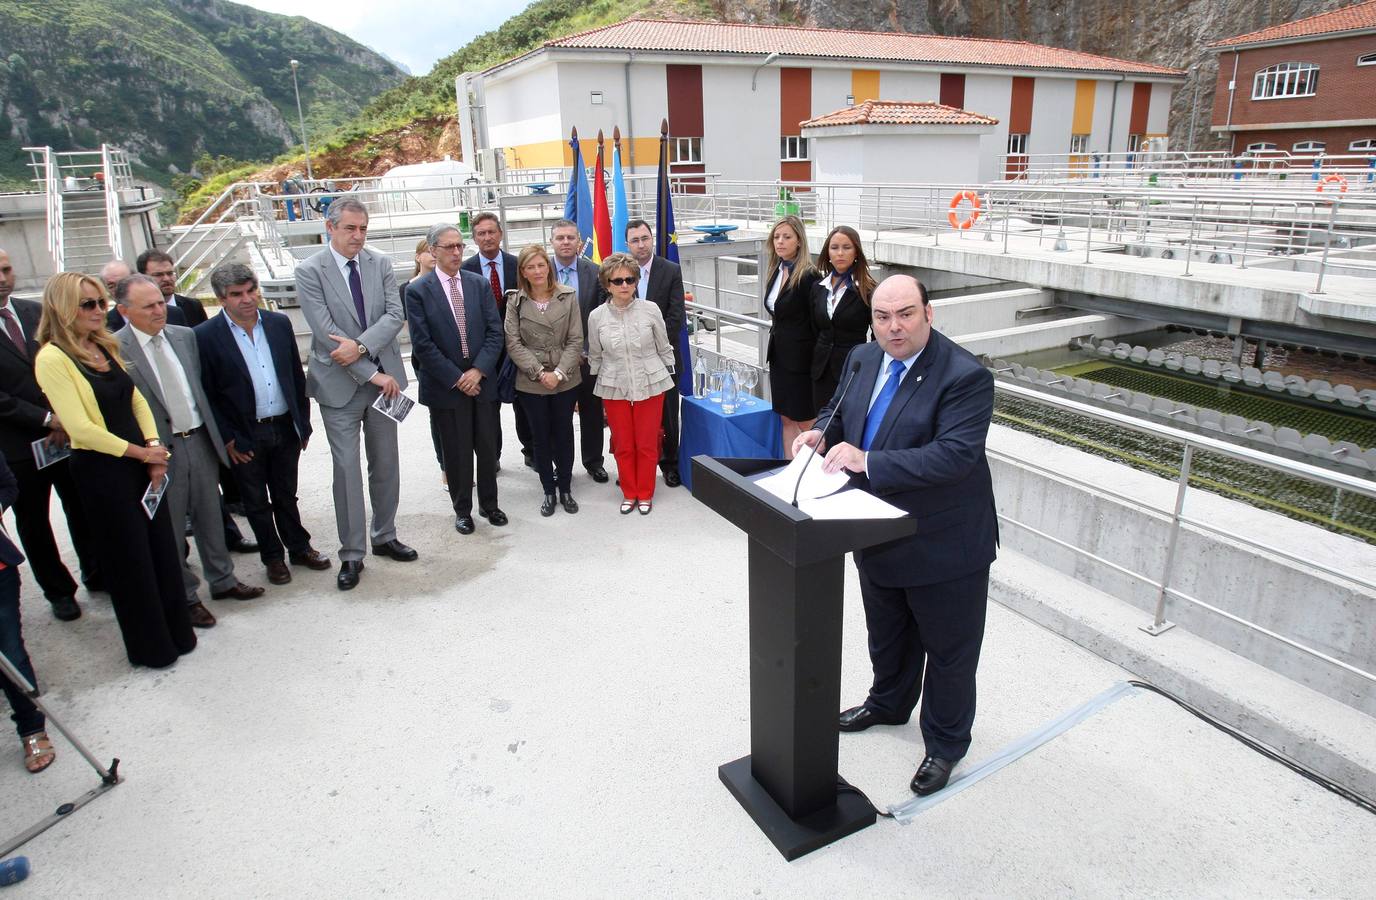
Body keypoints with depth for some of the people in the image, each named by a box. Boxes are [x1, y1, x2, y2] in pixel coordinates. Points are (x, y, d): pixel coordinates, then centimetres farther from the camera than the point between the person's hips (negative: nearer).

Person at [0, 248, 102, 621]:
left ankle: (95, 573, 31)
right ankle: (58, 591, 28)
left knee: (82, 508, 13)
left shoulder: (38, 313, 2)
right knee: (33, 522, 13)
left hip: (67, 431, 3)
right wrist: (47, 419, -17)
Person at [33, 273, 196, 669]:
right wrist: (142, 453, -12)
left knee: (163, 547, 12)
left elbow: (136, 400, 10)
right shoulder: (52, 358, -13)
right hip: (100, 470, -6)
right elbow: (80, 428, -18)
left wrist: (154, 448, -3)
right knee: (129, 558, 6)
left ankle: (176, 632, 28)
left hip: (141, 463, 6)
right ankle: (150, 647, 23)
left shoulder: (105, 347, 9)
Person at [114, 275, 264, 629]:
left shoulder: (185, 336, 5)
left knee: (210, 516, 17)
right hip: (160, 449, -5)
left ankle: (222, 580, 34)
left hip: (200, 439, 5)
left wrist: (215, 434, 11)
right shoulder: (115, 349, -13)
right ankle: (184, 596, 24)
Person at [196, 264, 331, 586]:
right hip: (244, 437, -3)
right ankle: (273, 557, 28)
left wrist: (302, 422, 8)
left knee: (286, 496, 18)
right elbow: (206, 395, -8)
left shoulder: (279, 324, 1)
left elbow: (297, 376, 8)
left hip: (285, 428, 3)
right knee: (256, 503, 13)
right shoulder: (206, 336, -11)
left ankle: (299, 548, 34)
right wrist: (227, 438, -9)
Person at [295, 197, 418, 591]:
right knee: (347, 469, 1)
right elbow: (326, 332, -15)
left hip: (384, 378, 4)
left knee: (386, 464, 13)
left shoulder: (381, 263, 3)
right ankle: (351, 554, 13)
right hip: (340, 384, -3)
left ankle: (385, 537, 30)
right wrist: (372, 373, -17)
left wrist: (360, 345, -21)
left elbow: (395, 315, -6)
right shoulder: (309, 272, -8)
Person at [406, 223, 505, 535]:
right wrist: (457, 378, -12)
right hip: (446, 386, -3)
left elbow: (495, 331, 0)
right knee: (456, 452, 7)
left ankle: (489, 504, 28)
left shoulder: (480, 284, 4)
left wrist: (478, 370, -11)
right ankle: (462, 510, 23)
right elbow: (422, 344, -10)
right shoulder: (418, 290, -6)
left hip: (482, 380, 3)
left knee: (488, 447, 10)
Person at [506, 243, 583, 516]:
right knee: (540, 437, 9)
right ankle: (549, 491, 24)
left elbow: (575, 340, -4)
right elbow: (513, 344, -5)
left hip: (565, 380, 0)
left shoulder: (568, 297, -3)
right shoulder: (515, 301, -2)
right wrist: (539, 372, -14)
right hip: (531, 382, 0)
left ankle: (565, 489, 25)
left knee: (564, 434, 10)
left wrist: (558, 373, -14)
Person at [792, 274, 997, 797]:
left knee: (948, 650, 14)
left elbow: (954, 454, -33)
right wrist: (821, 432, -10)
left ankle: (945, 743, 36)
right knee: (886, 636, 28)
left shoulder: (965, 377, -24)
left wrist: (867, 461, -37)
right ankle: (888, 703, 54)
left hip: (945, 544, -6)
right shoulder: (863, 360, -1)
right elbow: (839, 410, 14)